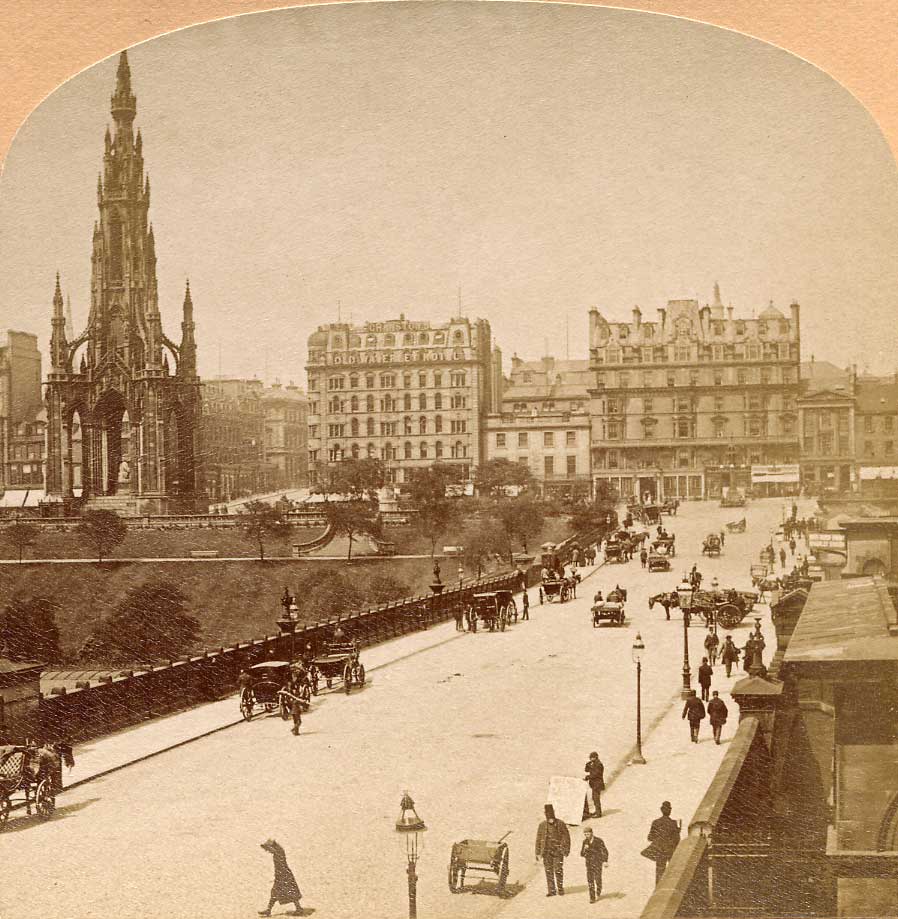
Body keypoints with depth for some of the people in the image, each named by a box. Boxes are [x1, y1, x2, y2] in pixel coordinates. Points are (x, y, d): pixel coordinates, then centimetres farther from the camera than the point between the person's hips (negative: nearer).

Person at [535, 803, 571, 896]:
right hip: (546, 851, 2)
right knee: (548, 871, 3)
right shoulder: (542, 825, 4)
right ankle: (551, 890, 10)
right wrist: (538, 853, 7)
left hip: (558, 851, -2)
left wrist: (566, 850, -4)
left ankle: (560, 889, 11)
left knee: (558, 870, -5)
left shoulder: (560, 824, -2)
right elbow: (538, 839, 9)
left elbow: (566, 837, 2)